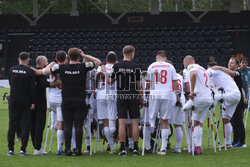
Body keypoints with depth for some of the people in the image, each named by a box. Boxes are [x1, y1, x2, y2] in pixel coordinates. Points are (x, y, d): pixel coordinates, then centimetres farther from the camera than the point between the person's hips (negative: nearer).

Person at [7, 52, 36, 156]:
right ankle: (23, 149, -2)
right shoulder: (30, 72, -8)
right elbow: (32, 88, -11)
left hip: (13, 102, 3)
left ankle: (10, 149, 7)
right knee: (25, 126, 2)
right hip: (25, 103, -3)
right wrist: (33, 102, -6)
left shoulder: (12, 70, 3)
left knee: (12, 125, 7)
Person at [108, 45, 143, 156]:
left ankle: (122, 148, -2)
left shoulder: (116, 66, 1)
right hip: (133, 97, -1)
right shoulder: (135, 67, -4)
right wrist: (141, 100, 7)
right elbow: (139, 85, -2)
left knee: (122, 123, 1)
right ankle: (135, 148, 3)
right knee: (134, 122, 4)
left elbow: (109, 82, 7)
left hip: (121, 97, 1)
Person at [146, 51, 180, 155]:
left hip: (155, 95, -1)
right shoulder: (170, 67, 11)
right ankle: (163, 148, 0)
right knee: (164, 121, 3)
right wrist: (177, 97, 15)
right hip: (167, 95, 1)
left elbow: (148, 83, 9)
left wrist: (147, 92, 21)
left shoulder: (151, 66, 9)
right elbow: (175, 83, 9)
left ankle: (152, 127, -14)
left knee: (152, 117, 17)